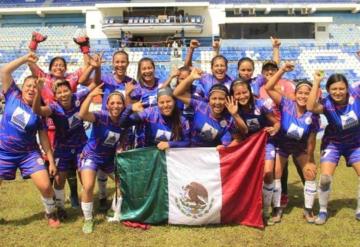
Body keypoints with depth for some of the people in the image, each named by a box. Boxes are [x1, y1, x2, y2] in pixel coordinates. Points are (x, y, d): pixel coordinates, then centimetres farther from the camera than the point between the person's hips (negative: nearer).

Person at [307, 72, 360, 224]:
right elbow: (310, 107, -48)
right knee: (325, 177, -13)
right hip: (333, 144, -3)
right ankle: (323, 211, 9)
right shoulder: (327, 103, -28)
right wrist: (316, 83, -45)